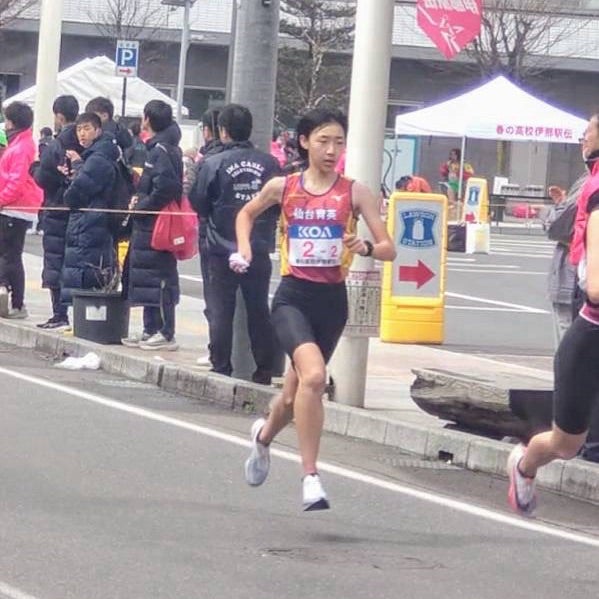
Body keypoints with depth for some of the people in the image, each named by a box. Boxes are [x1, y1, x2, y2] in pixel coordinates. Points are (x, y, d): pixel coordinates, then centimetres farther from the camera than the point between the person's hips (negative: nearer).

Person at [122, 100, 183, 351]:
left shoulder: (163, 151, -16)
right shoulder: (157, 148, 15)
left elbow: (165, 189, -25)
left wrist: (141, 206, -14)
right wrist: (139, 199, 5)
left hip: (156, 224, -10)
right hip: (149, 225, 10)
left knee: (158, 278, -6)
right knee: (148, 278, 15)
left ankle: (166, 334, -4)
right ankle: (151, 330, 21)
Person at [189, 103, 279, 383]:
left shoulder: (213, 164, -11)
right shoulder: (269, 164, -3)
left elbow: (199, 205, -7)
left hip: (223, 250, -3)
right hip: (259, 250, 3)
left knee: (221, 310, 4)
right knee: (259, 311, 11)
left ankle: (221, 368, 1)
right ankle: (264, 371, 11)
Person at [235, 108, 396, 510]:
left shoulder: (354, 192, -2)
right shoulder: (283, 187, 1)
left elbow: (389, 249, -4)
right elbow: (247, 214, 21)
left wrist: (365, 247, -25)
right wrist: (244, 247, 4)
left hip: (332, 299, 2)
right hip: (293, 296, -2)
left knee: (297, 393, 16)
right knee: (314, 375, -27)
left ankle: (265, 435, 51)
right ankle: (311, 477, -22)